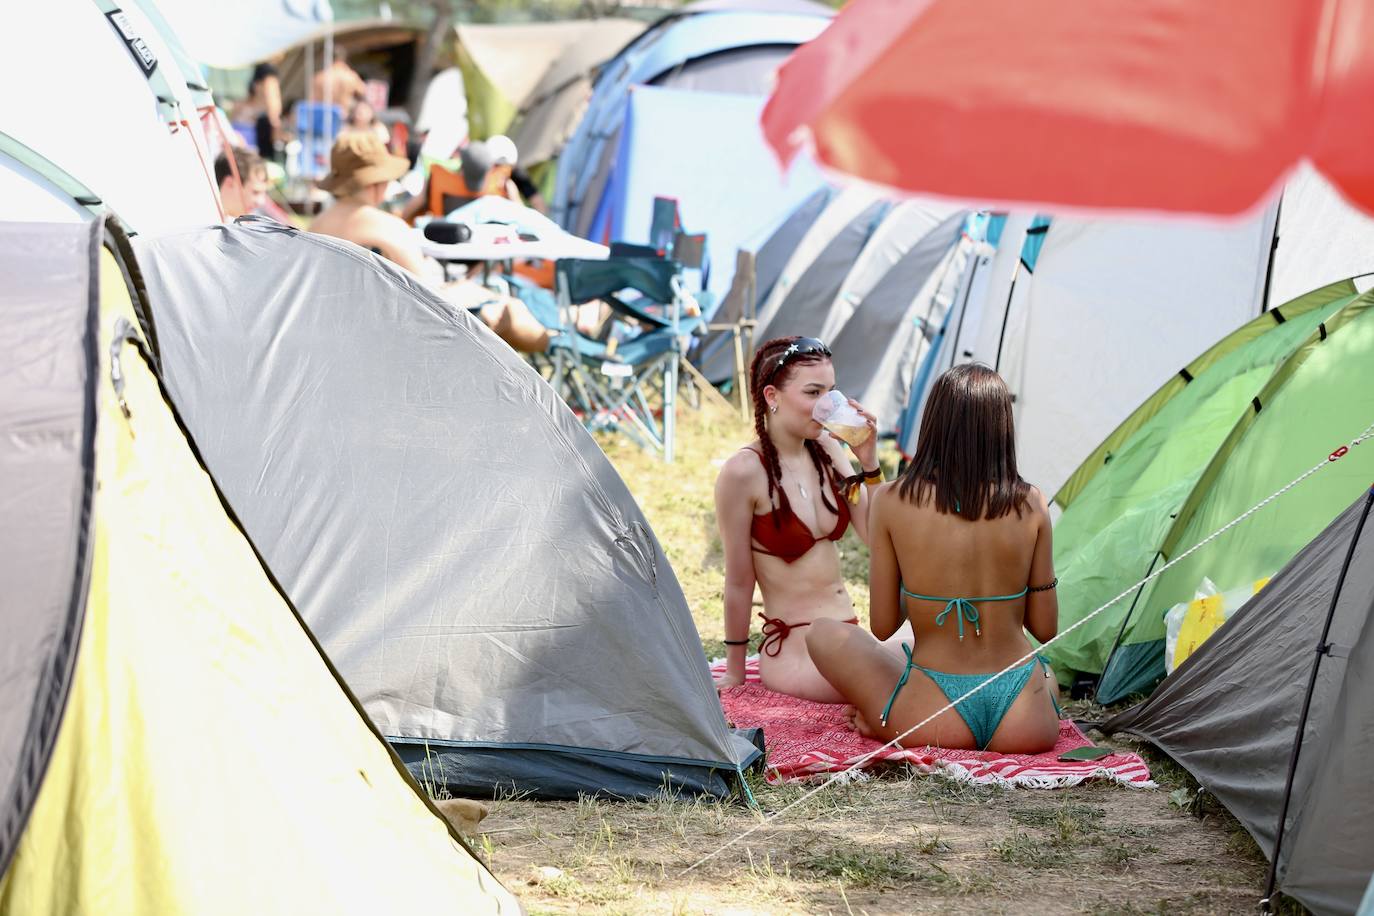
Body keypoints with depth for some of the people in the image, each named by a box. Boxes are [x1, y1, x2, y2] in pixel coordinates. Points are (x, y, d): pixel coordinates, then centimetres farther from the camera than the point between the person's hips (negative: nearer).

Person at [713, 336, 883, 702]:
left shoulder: (827, 450, 5)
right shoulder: (745, 471, -14)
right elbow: (738, 582, -8)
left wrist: (868, 462, -8)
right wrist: (734, 674, -1)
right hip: (796, 654, -7)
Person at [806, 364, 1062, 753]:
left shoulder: (892, 502, -7)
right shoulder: (1030, 505, -4)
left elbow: (882, 627, 1)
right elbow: (1046, 629, 4)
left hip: (934, 718, 0)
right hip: (1027, 721, 0)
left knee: (824, 634, 24)